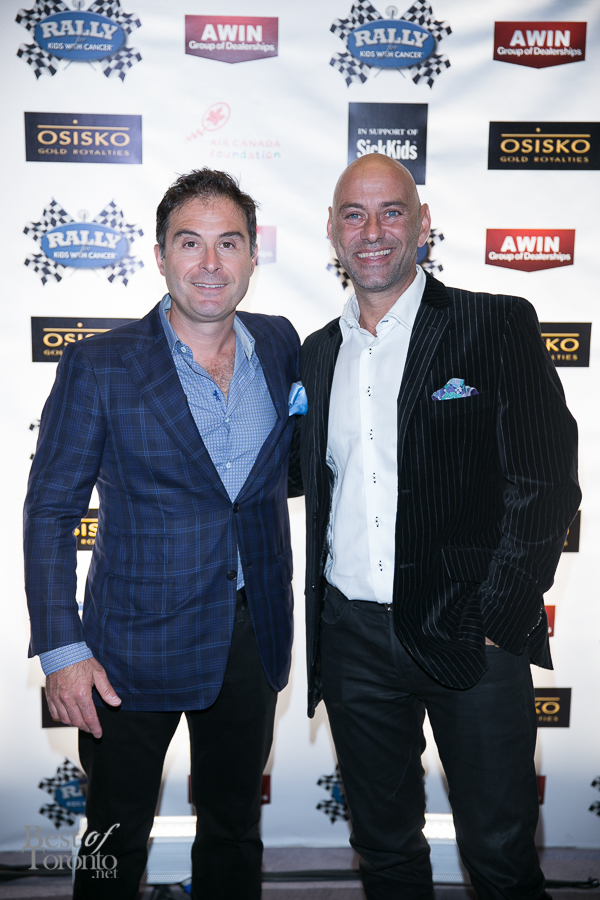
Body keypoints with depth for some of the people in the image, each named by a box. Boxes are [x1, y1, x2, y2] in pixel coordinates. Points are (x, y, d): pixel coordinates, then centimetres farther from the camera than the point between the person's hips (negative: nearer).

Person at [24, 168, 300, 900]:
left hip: (253, 635, 4)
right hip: (137, 642, -3)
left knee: (234, 831, 22)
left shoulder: (281, 345, 1)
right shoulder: (98, 367, -11)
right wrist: (62, 650, -12)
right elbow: (50, 512, -8)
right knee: (117, 838, 16)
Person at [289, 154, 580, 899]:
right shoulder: (317, 354, 11)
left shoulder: (497, 326, -3)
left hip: (472, 638, -3)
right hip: (352, 636, 4)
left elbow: (546, 481, -9)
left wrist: (501, 620, -15)